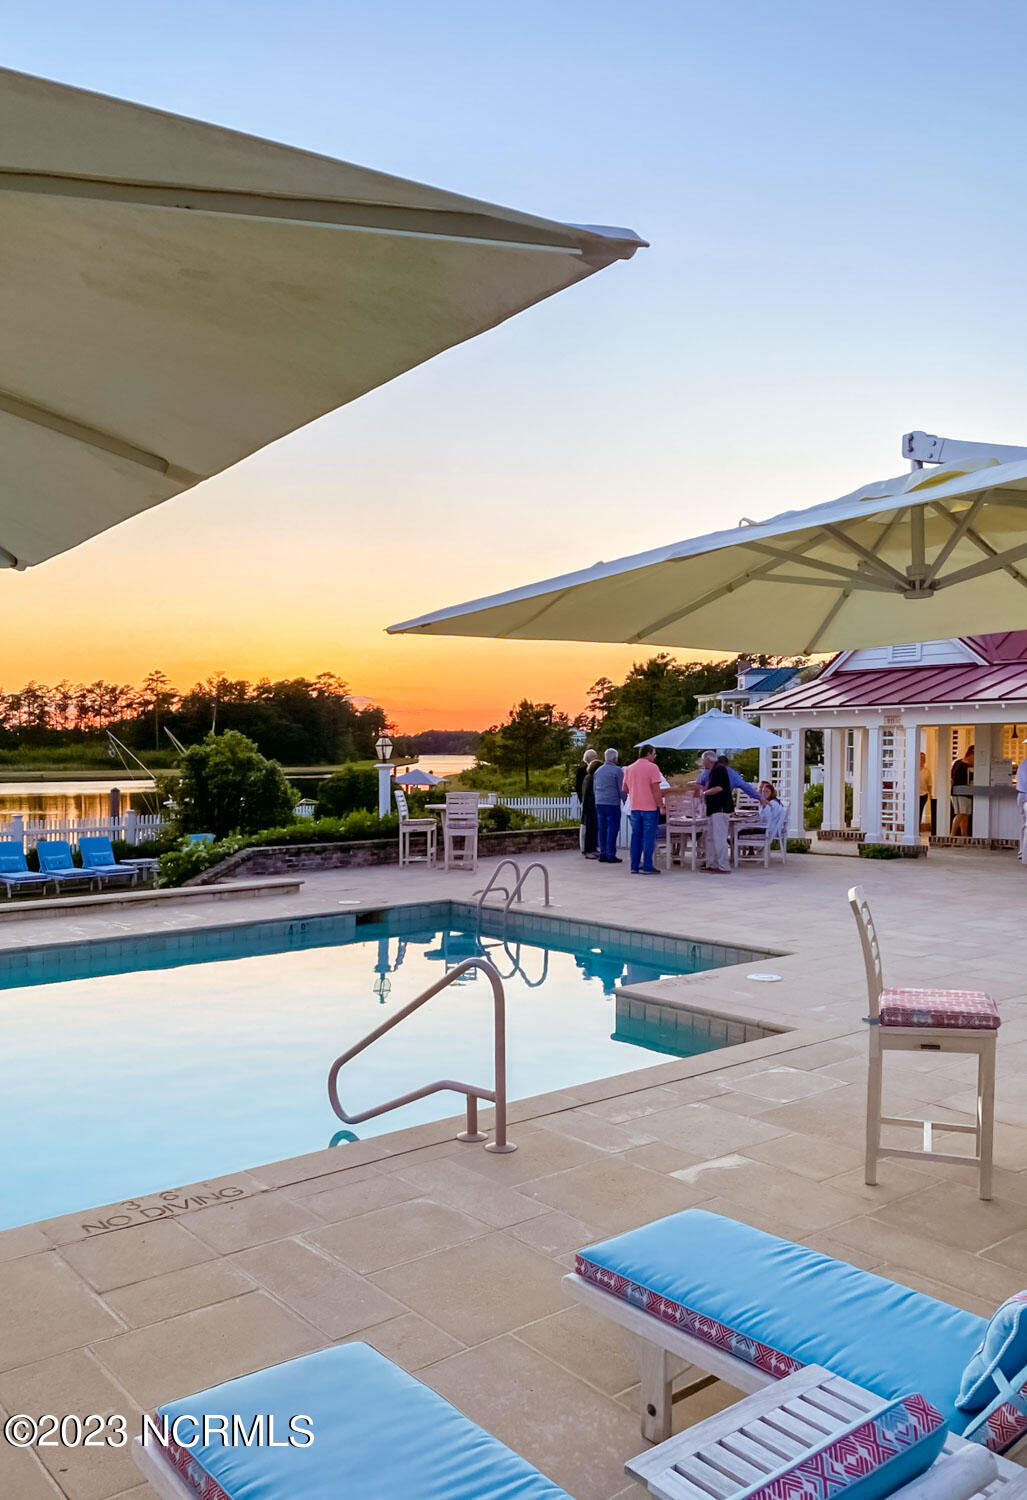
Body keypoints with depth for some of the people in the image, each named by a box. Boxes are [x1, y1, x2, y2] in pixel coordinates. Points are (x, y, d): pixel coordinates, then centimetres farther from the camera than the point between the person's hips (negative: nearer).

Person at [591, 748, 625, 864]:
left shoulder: (597, 771, 14)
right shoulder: (617, 770, -6)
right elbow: (622, 789, -6)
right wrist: (624, 800, 7)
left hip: (599, 803, 6)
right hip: (612, 803, -6)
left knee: (602, 829, 9)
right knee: (612, 828, -4)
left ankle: (602, 854, 10)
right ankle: (611, 855, -6)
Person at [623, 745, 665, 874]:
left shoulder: (629, 768, 11)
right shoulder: (652, 767, -9)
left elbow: (625, 789, 15)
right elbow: (656, 789, -14)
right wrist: (661, 805, -10)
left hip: (634, 808, 6)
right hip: (650, 807, -6)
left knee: (636, 836, 10)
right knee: (649, 837, -2)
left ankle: (635, 866, 11)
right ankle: (647, 866, -3)